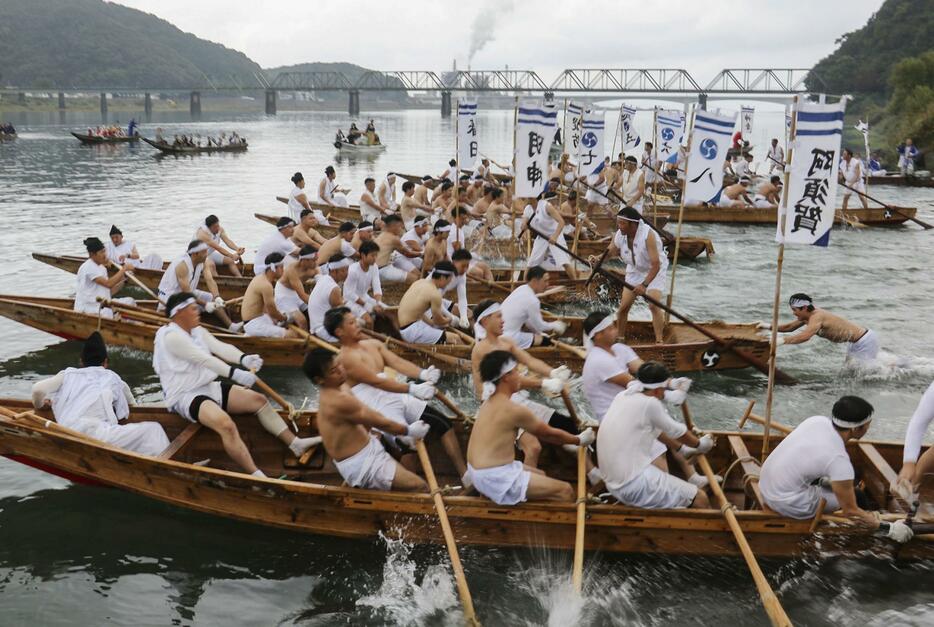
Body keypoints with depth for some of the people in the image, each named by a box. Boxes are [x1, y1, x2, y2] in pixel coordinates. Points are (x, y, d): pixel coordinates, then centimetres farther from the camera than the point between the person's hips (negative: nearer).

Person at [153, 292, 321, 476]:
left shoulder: (197, 330, 11)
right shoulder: (170, 336, -17)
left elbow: (220, 348, -4)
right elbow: (203, 359, -28)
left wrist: (243, 359, -25)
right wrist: (235, 373, -37)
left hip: (209, 387, 10)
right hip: (186, 396, -10)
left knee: (258, 399, 3)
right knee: (226, 425, -33)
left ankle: (295, 444, 6)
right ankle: (258, 477, -37)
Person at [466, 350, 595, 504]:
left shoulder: (491, 402, 11)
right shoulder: (513, 410, -18)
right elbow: (549, 433, -4)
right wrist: (578, 441, 13)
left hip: (480, 470, 10)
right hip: (495, 478, -10)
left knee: (540, 476, 28)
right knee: (566, 491, -10)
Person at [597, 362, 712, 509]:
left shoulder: (622, 396, 7)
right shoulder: (649, 404, -15)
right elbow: (676, 432, 2)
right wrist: (699, 444, 22)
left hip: (613, 480, 9)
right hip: (634, 486, -9)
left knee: (657, 447, 30)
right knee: (701, 499, -6)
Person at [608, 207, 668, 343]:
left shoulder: (648, 235, -33)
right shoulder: (619, 235, -16)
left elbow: (656, 265, -34)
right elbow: (609, 252, -2)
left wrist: (644, 284, -42)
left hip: (655, 271, -5)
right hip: (634, 271, 5)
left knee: (654, 305, -21)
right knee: (624, 306, -1)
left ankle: (659, 341, -12)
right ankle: (619, 338, 17)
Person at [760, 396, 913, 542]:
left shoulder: (818, 420, -4)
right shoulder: (839, 459, -23)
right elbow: (851, 512, -15)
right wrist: (890, 529, -8)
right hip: (787, 503, -7)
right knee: (856, 497, 4)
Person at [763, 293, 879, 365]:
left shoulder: (816, 317, -28)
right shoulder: (810, 315, 0)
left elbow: (805, 336, -46)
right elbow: (789, 327, 10)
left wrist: (783, 341, -50)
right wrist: (769, 326, -3)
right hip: (857, 342, 9)